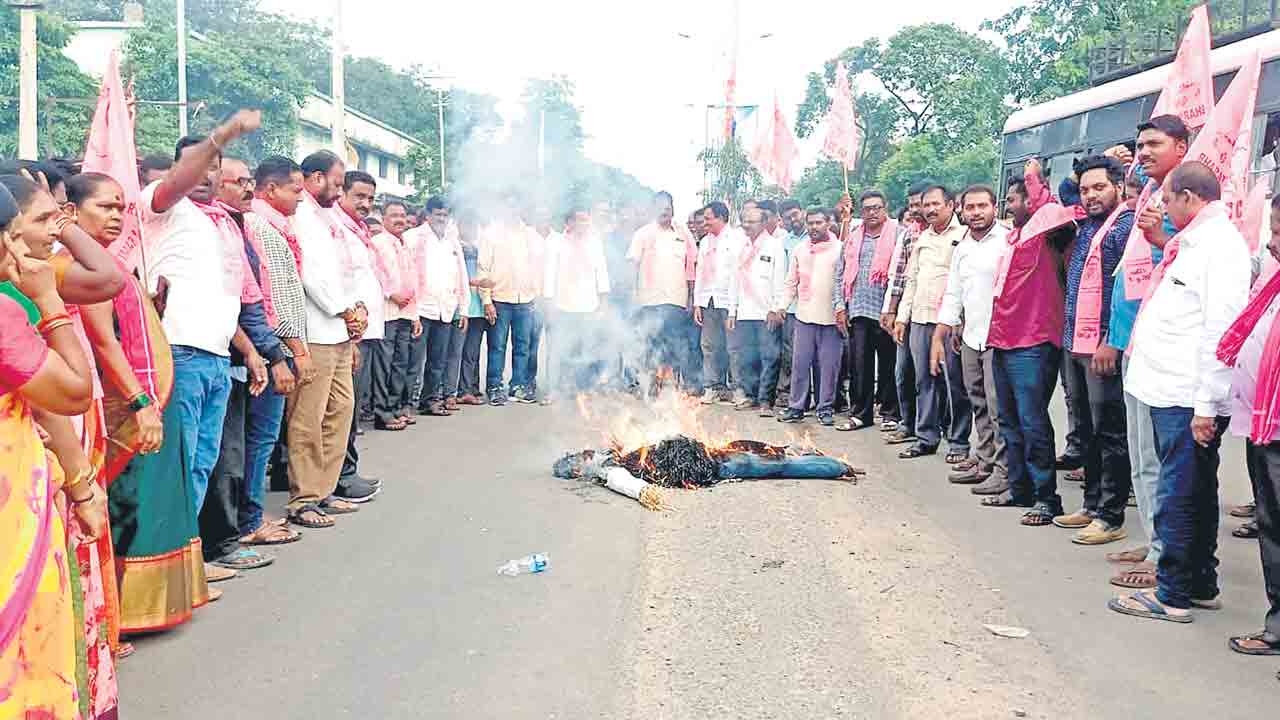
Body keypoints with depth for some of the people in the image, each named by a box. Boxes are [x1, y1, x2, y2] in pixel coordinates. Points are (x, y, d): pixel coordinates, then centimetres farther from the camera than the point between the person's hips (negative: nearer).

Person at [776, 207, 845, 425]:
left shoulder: (839, 248, 1)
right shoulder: (800, 250, 11)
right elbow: (791, 282, 13)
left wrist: (842, 308, -8)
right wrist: (781, 306, 3)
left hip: (831, 317, -3)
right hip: (804, 316, 3)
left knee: (828, 365, 2)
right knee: (800, 363, 4)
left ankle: (826, 408, 13)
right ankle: (797, 407, 12)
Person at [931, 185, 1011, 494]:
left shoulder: (1008, 241, -8)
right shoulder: (961, 248, 15)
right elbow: (953, 296, 19)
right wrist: (938, 339, 15)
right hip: (970, 339, 7)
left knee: (999, 408, -6)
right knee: (979, 407, 14)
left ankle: (1004, 469, 2)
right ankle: (983, 461, 23)